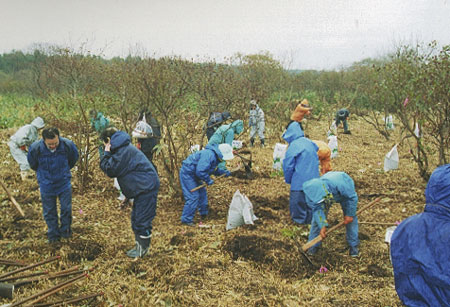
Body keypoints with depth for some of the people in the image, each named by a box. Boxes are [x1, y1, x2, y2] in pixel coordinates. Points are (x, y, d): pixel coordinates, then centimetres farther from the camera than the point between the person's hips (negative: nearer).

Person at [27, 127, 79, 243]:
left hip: (64, 182, 0)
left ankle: (65, 229, 33)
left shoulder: (67, 145, -21)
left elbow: (73, 159, 5)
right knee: (49, 211, 12)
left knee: (66, 208, 9)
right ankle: (53, 234, 31)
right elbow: (32, 164, 3)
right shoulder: (35, 148, -22)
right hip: (46, 185, 0)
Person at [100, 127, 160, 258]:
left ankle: (143, 249, 7)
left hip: (146, 186, -11)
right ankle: (139, 244, 28)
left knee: (142, 219, -3)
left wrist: (106, 154, -7)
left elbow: (110, 170, -16)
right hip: (143, 185, 11)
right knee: (136, 218, 18)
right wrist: (108, 154, 8)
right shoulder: (123, 147, 17)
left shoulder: (122, 151, -17)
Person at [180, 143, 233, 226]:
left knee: (202, 192, 19)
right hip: (187, 174, -11)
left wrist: (224, 172, 4)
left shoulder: (215, 156, 5)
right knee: (193, 197, -12)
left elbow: (214, 169, 20)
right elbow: (200, 171, -33)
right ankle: (186, 219, -3)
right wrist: (208, 180, -20)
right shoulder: (209, 155, -29)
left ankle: (204, 214, 35)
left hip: (193, 175, 11)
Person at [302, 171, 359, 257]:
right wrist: (322, 226, -36)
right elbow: (317, 209, -25)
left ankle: (353, 245, 10)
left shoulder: (339, 184, -48)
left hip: (346, 191, -2)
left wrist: (350, 214, -20)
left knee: (350, 218, -6)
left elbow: (352, 197, -30)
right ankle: (313, 245, 9)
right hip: (328, 195, 2)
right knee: (317, 218, -4)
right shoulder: (312, 192, -38)